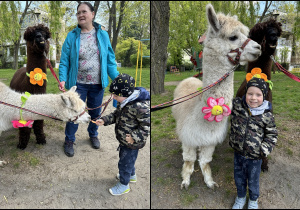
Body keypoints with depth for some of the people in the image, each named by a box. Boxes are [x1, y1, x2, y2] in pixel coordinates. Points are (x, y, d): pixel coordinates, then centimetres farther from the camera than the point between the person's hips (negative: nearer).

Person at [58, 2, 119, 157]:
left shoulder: (103, 35, -1)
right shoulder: (72, 36, -5)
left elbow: (110, 59, -1)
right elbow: (64, 61, -5)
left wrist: (117, 78, -9)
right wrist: (62, 79, -19)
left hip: (98, 84, 2)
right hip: (78, 83, -1)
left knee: (95, 112, 18)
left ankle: (93, 135, 44)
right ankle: (69, 140, 30)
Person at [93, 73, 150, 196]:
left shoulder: (140, 106, -33)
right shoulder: (124, 101, -4)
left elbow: (147, 125, -27)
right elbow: (116, 115, 11)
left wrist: (135, 137, -27)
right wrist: (104, 120, -1)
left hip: (131, 143, -9)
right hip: (123, 140, 9)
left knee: (124, 163, 9)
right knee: (124, 157, 29)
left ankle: (124, 185, 34)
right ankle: (131, 175, 55)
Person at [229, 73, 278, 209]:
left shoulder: (267, 115, -15)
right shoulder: (237, 105, -12)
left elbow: (272, 134, -2)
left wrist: (265, 148, -13)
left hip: (255, 157, -2)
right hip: (238, 153, 2)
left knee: (253, 181, 20)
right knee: (239, 178, 23)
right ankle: (241, 197, 50)